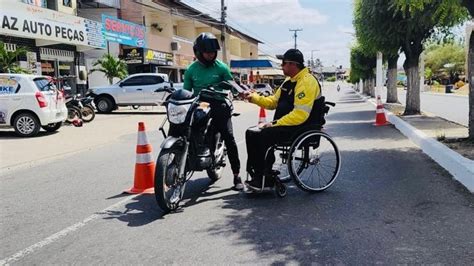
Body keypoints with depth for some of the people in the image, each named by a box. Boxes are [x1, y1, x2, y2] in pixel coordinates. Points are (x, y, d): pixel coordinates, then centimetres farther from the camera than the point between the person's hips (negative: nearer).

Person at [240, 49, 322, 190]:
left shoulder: (306, 82, -17)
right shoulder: (289, 81, 15)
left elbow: (300, 114, -26)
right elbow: (273, 102, 20)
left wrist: (275, 123, -23)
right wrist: (253, 97, 7)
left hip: (300, 127, -10)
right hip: (284, 124, 10)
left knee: (265, 135, -27)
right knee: (251, 133, -1)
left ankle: (265, 179, -14)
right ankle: (256, 173, 4)